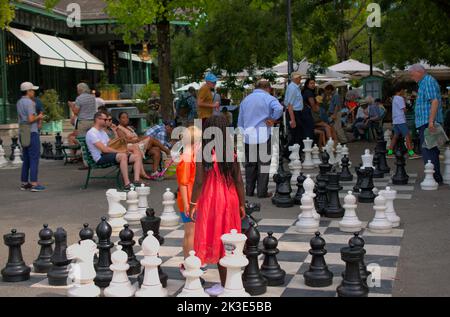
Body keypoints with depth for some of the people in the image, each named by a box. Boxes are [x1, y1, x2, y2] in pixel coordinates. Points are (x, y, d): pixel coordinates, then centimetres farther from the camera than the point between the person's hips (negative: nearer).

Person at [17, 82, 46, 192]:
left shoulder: (19, 102, 14)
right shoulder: (29, 102, -12)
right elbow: (31, 119, -19)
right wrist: (39, 117, -1)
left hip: (22, 133, 9)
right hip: (31, 132, -9)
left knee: (26, 159, 13)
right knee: (34, 158, -6)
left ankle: (24, 183, 15)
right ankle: (34, 184, -8)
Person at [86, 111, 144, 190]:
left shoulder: (103, 132, 25)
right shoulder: (91, 133, -8)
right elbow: (104, 149, -18)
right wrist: (120, 151, -17)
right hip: (101, 158, -9)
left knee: (137, 156, -7)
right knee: (123, 156, -38)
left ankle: (137, 181, -24)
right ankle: (127, 184, -41)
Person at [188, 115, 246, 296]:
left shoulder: (204, 153, -11)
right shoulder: (232, 152, 0)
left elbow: (199, 181, -14)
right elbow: (239, 181, 1)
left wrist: (193, 204, -6)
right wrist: (242, 204, 10)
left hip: (211, 201, -4)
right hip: (230, 200, 4)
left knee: (216, 240, 5)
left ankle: (224, 285, 9)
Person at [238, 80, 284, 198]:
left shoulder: (246, 99, 15)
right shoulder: (268, 98, -2)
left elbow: (240, 122, 17)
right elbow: (279, 108, -23)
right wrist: (272, 119, -9)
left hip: (248, 137, 5)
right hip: (263, 136, -4)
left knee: (250, 164, 13)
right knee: (263, 164, 3)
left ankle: (249, 190, 17)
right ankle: (262, 192, 5)